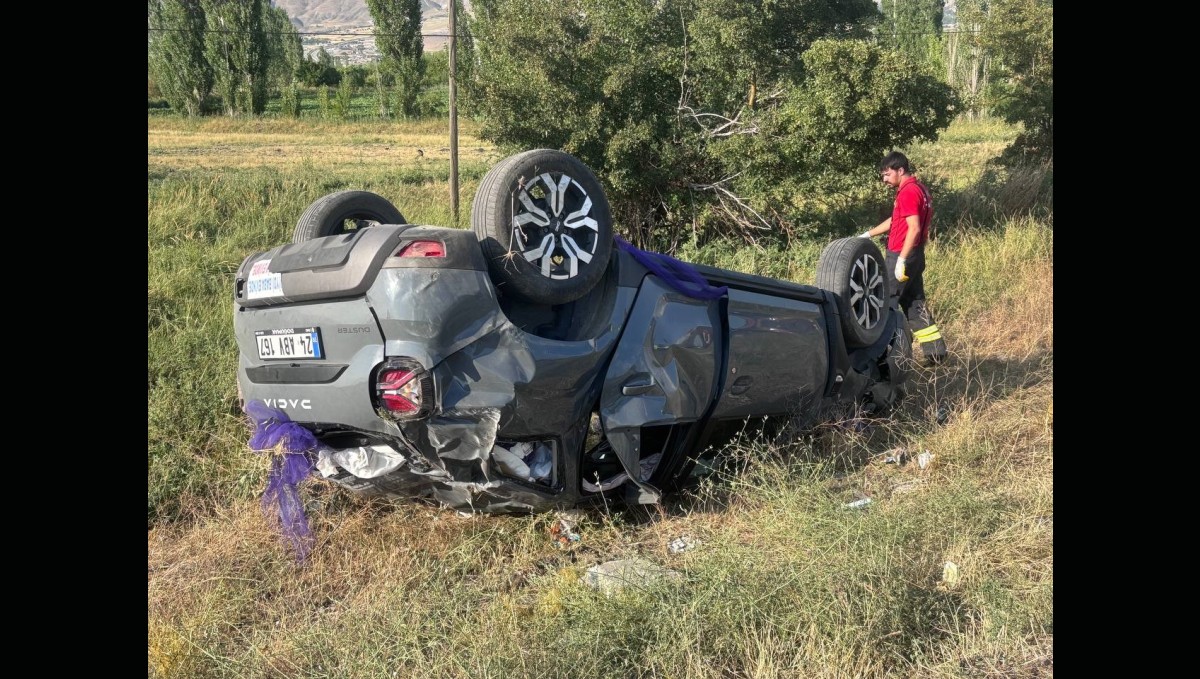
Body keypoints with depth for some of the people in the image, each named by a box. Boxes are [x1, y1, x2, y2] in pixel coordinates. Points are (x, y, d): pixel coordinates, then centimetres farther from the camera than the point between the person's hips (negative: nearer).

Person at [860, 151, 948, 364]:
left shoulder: (908, 192, -16)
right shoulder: (918, 188, 16)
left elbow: (914, 228, -23)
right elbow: (895, 220, 23)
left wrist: (901, 260, -23)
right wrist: (868, 234, 21)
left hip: (902, 256, -10)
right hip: (915, 256, 10)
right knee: (914, 303, 13)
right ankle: (935, 350, 15)